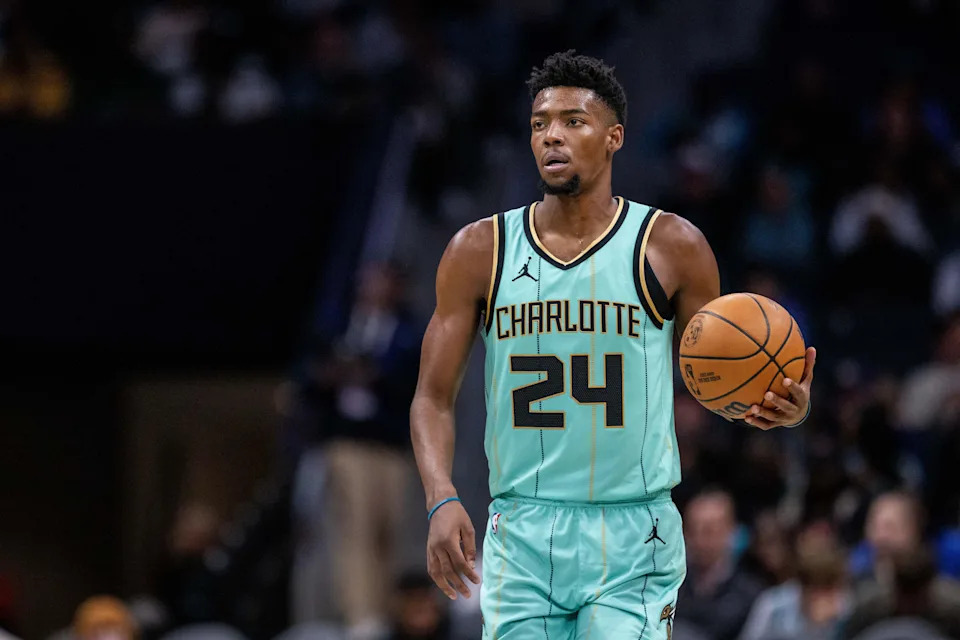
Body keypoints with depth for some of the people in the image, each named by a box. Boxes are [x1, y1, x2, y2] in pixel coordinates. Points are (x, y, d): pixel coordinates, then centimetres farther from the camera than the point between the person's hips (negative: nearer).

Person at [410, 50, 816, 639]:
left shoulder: (671, 247, 2)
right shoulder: (479, 252, 5)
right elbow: (435, 397, 6)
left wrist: (780, 407, -15)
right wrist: (442, 501, -11)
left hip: (632, 542, -2)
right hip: (522, 537, 2)